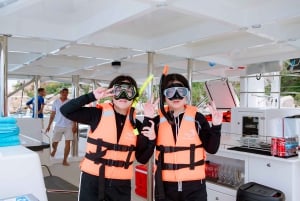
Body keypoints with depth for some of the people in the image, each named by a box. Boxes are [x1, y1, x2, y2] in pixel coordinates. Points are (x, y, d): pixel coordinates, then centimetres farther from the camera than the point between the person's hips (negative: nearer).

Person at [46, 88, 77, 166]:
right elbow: (52, 114, 9)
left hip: (69, 126, -1)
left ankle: (65, 160, 6)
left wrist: (74, 125, -8)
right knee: (54, 142, 7)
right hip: (58, 126, 1)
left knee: (67, 143, -5)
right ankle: (54, 150, 43)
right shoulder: (56, 102, 5)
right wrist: (49, 125, 6)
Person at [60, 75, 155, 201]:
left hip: (121, 185, 3)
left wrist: (151, 140, -12)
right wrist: (92, 96, -16)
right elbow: (65, 110, -10)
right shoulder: (98, 114, -5)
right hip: (92, 180, -2)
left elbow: (142, 159, 5)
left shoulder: (136, 124, 0)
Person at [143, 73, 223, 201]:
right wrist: (148, 120, -14)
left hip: (194, 186, -1)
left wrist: (216, 127, -17)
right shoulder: (158, 120, -1)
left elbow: (211, 148, -2)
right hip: (165, 186, 1)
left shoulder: (197, 118, -4)